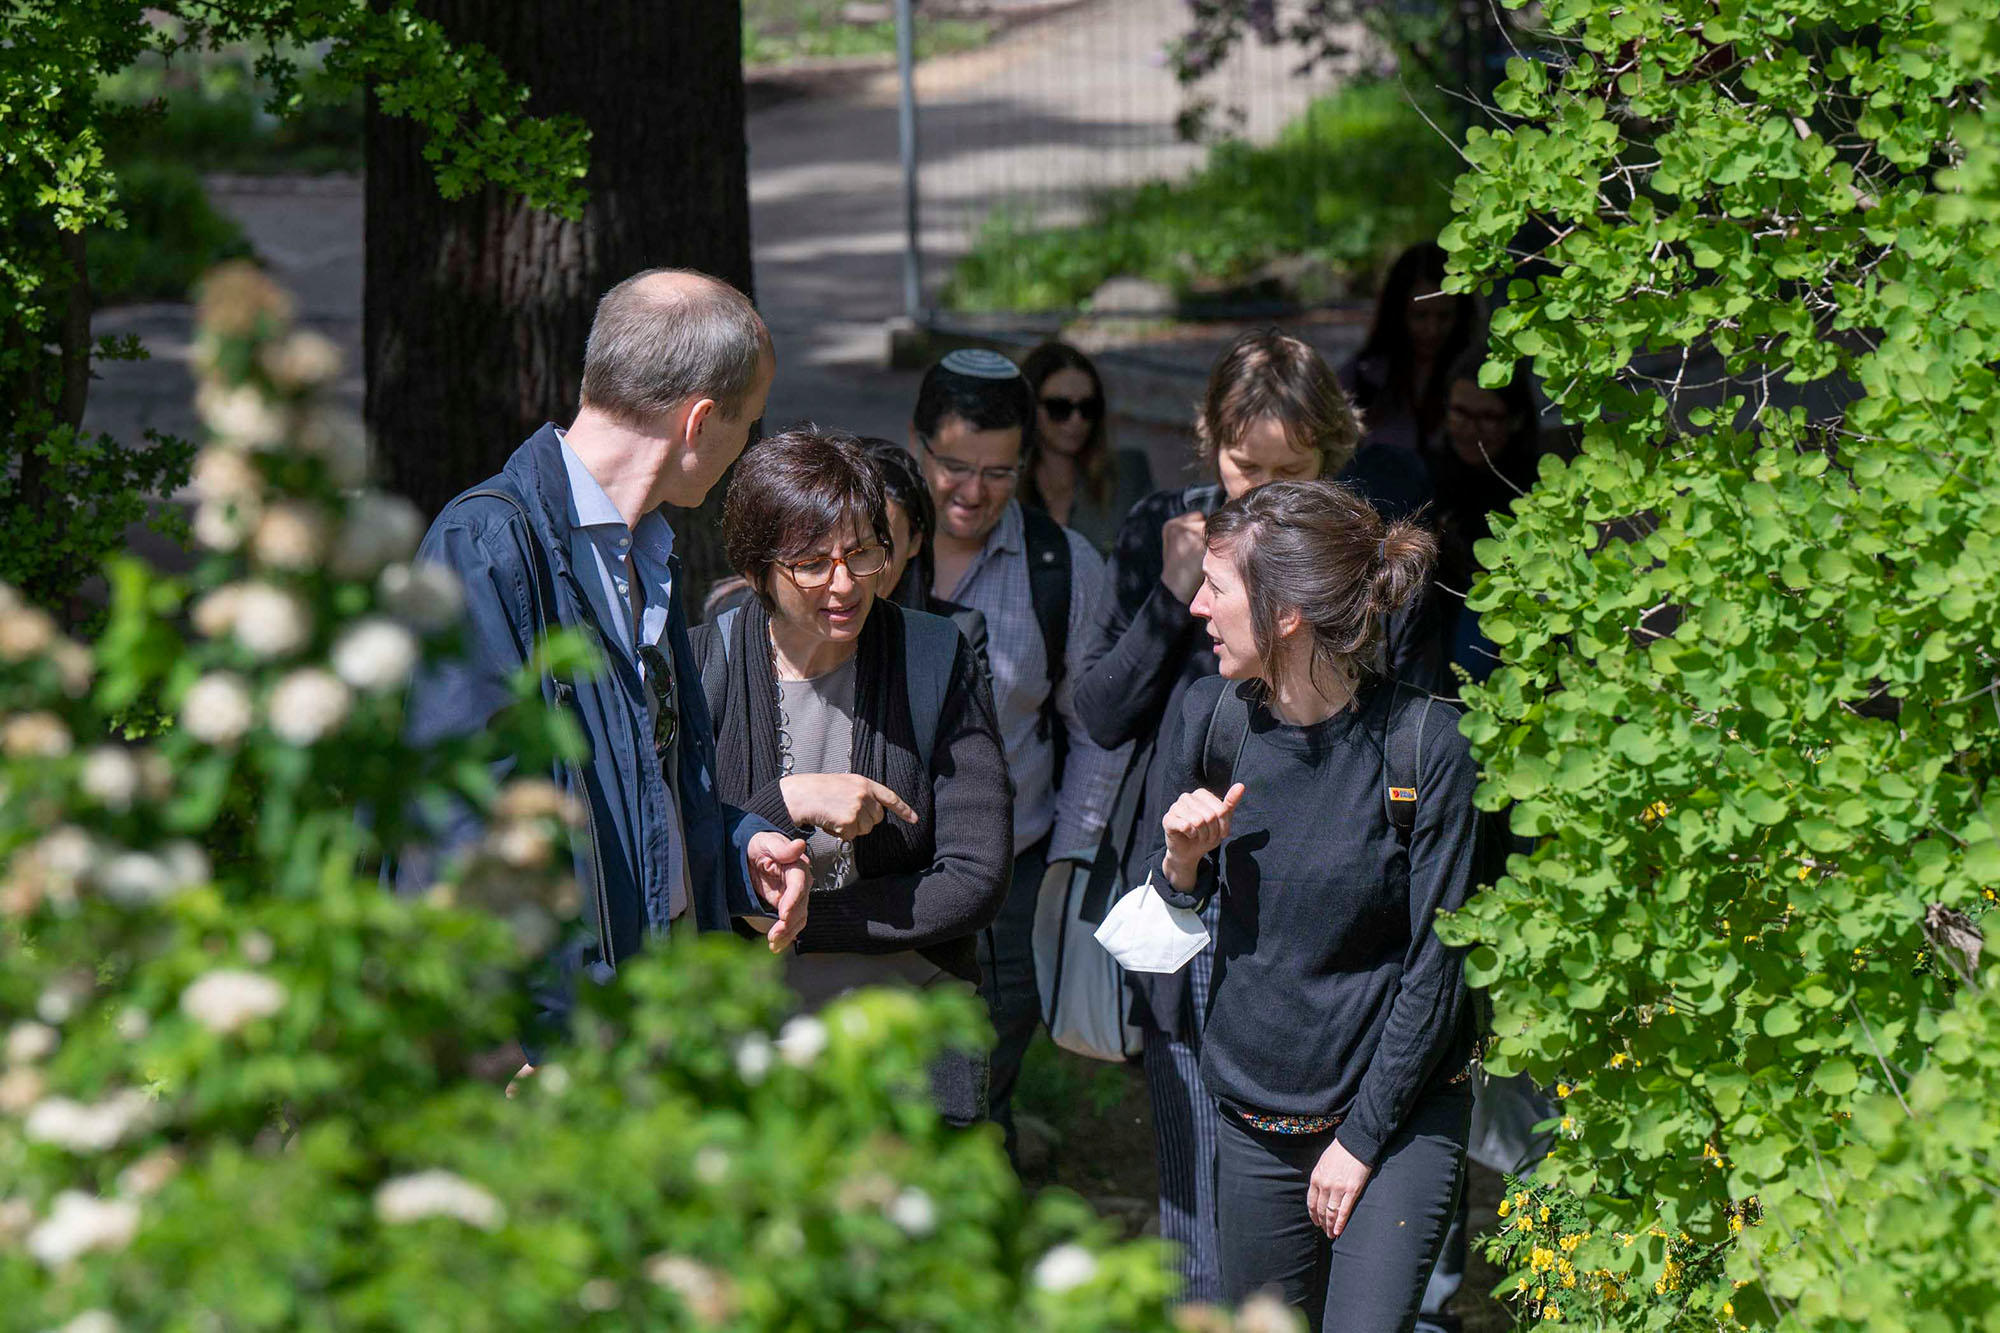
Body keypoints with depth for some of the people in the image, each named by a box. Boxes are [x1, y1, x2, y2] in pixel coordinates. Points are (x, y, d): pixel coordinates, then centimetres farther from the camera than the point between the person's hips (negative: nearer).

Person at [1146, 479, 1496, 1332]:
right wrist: (1182, 857, -12)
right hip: (1255, 1115, 5)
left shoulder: (1425, 744, -15)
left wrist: (1361, 1138, -10)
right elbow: (1172, 917, 12)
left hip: (1401, 1110, -5)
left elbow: (1436, 966, -10)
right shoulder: (1209, 720, -1)